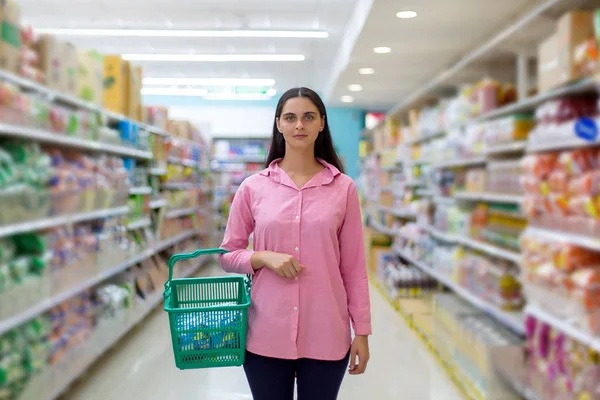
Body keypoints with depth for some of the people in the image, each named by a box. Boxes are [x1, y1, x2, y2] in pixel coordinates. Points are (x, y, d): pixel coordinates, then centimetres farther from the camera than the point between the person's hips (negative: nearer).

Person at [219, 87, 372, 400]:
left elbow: (353, 266, 3)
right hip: (266, 334, 1)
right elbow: (227, 255, 6)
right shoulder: (253, 187, 1)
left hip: (326, 335, 0)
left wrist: (361, 331, 2)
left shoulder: (343, 187, 0)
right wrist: (264, 258, -13)